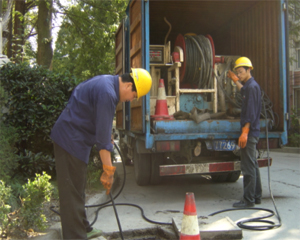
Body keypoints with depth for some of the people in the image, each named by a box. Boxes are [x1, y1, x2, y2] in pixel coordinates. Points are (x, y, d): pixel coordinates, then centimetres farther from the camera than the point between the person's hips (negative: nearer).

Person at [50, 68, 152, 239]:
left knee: (77, 189, 18)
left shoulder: (106, 82, 8)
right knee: (72, 192, -5)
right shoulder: (107, 93, -24)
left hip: (70, 137, 11)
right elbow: (103, 136, -25)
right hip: (71, 140, -11)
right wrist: (108, 170, -20)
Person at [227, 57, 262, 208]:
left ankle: (248, 200, 0)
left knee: (248, 167, -6)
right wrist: (235, 81, 50)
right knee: (253, 165, 15)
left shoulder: (252, 86, -14)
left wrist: (245, 132, -24)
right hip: (252, 133, 10)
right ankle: (256, 196, 23)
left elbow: (251, 113, -21)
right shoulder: (250, 86, 15)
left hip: (249, 133, -10)